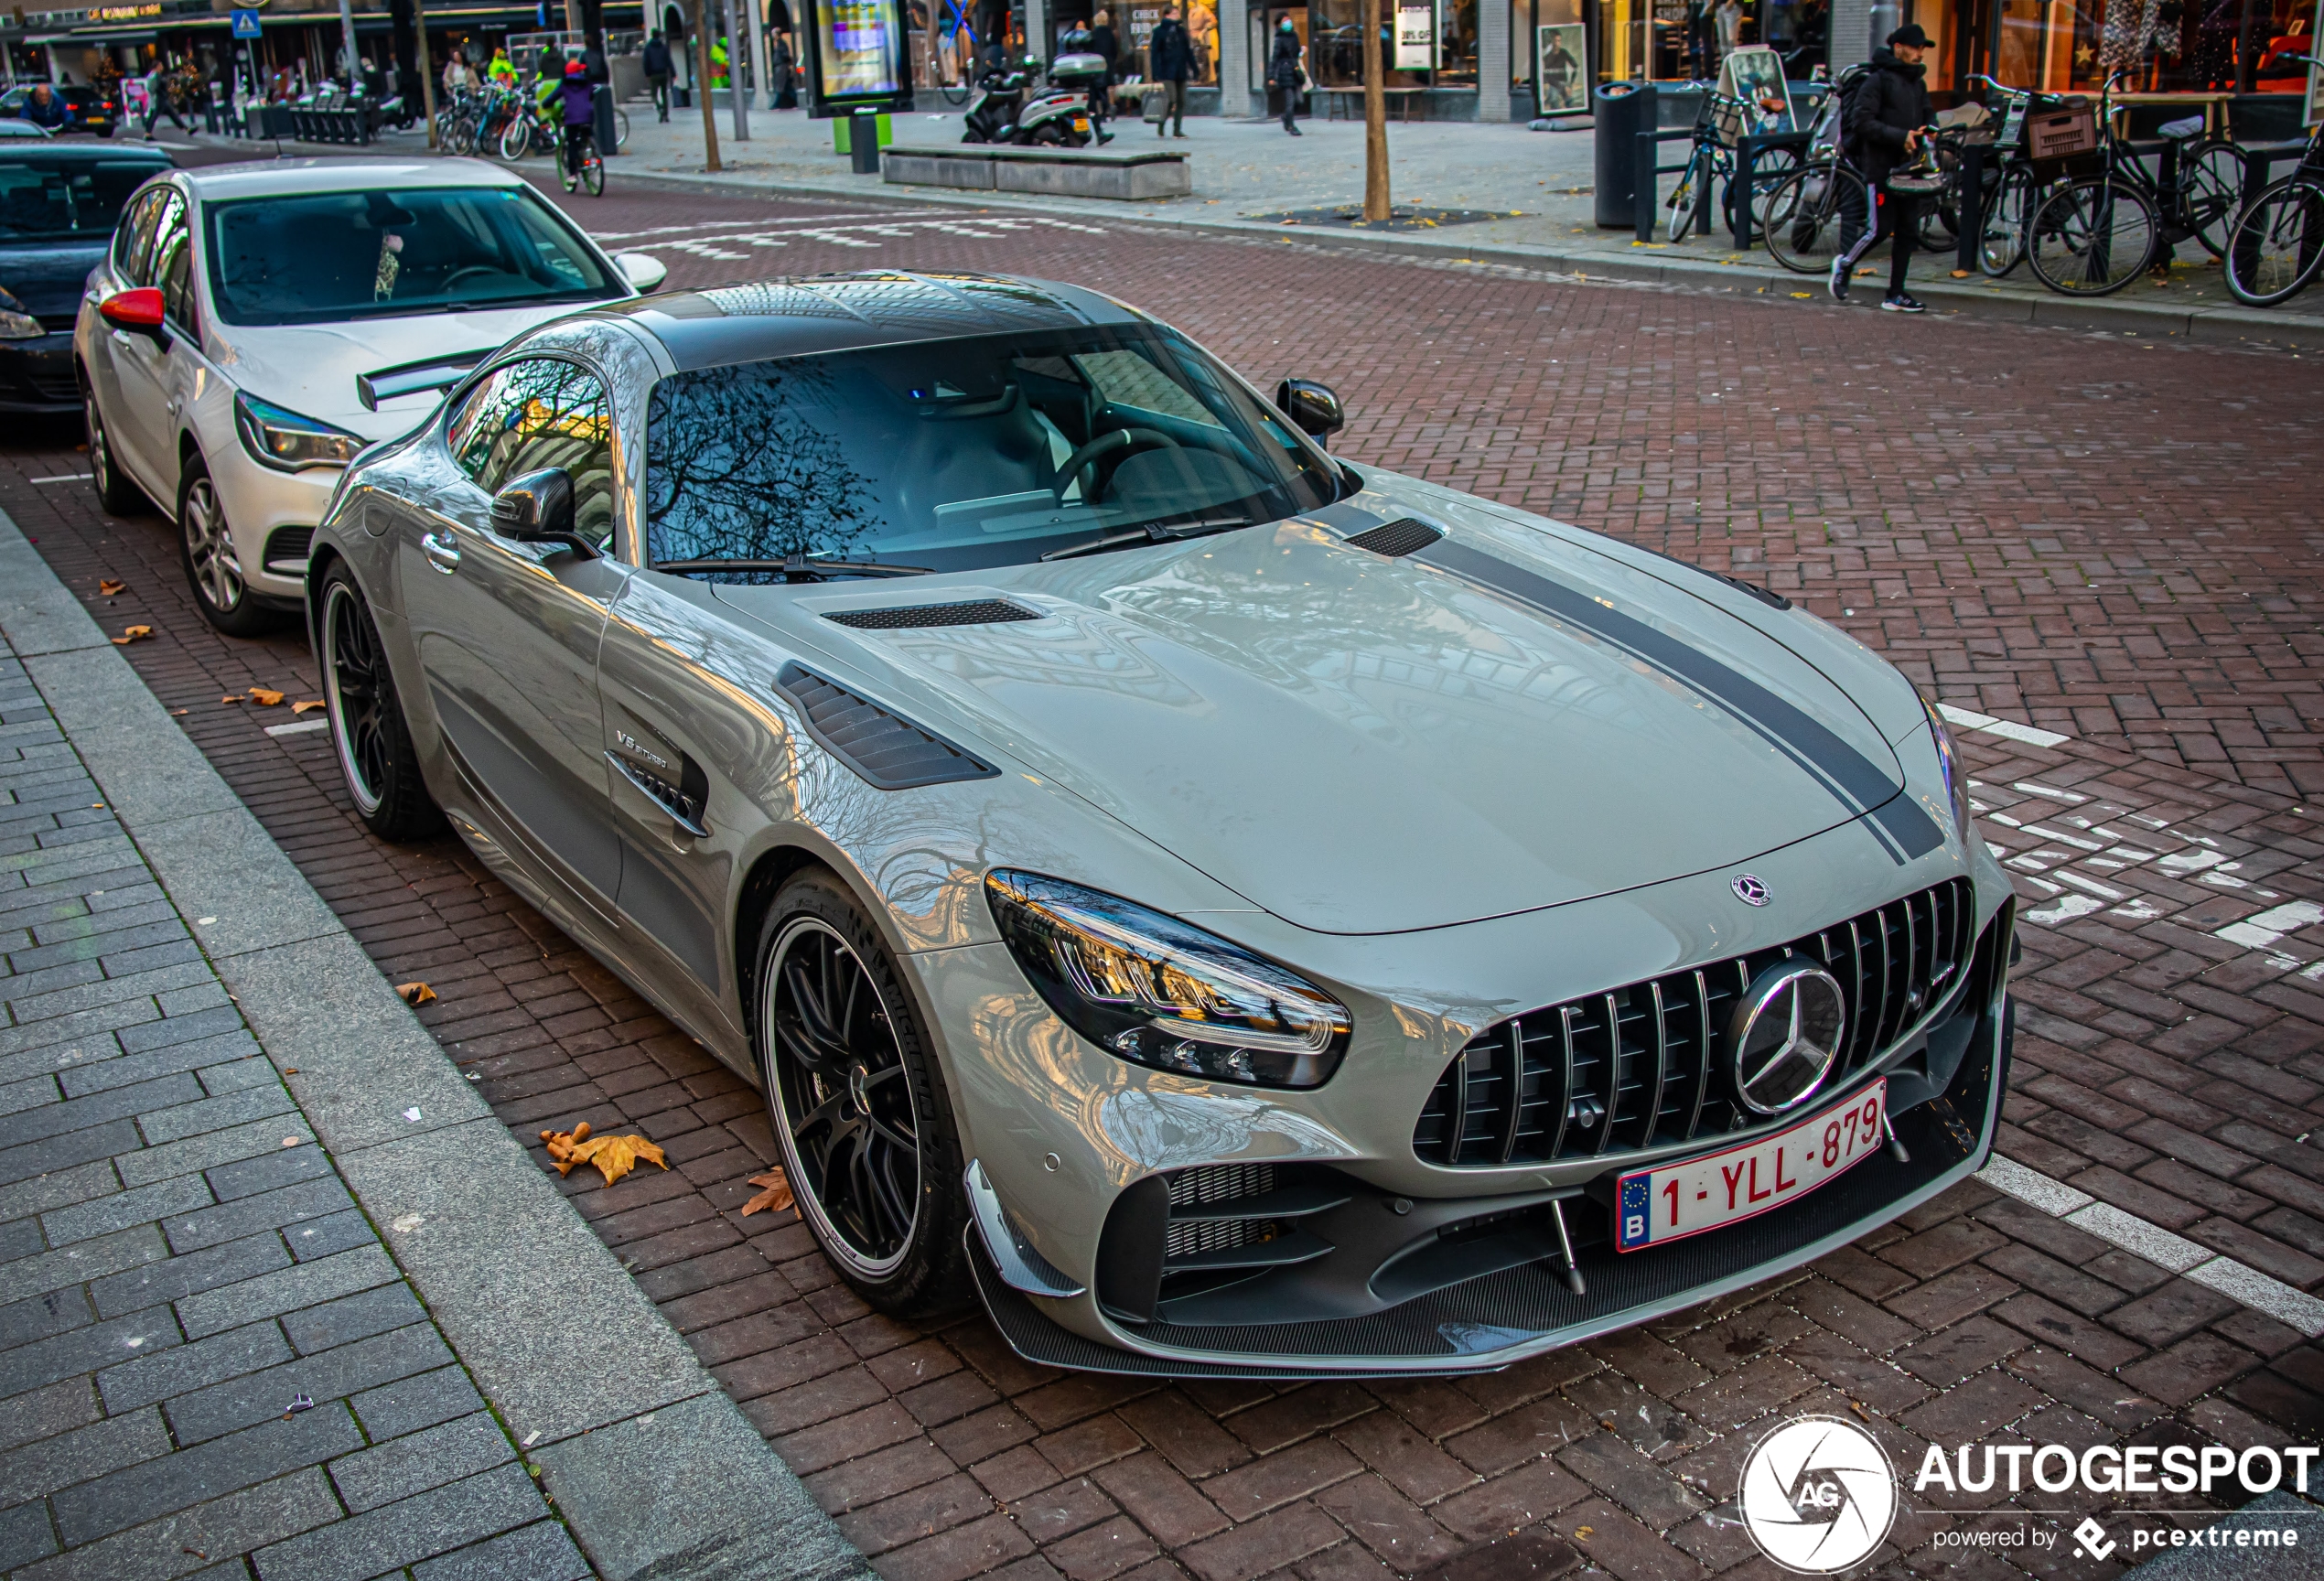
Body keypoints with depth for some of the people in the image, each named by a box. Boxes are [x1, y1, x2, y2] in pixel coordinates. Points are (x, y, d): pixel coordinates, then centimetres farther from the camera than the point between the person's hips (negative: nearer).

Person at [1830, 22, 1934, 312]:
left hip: (1908, 168, 7)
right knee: (1881, 229, -8)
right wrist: (1900, 136, -21)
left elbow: (1925, 118, 22)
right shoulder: (1878, 81, -8)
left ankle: (1895, 295, 7)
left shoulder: (1918, 83, 16)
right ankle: (1844, 263, 20)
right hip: (1881, 167, -7)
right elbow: (1862, 122, -16)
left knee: (1906, 232, 3)